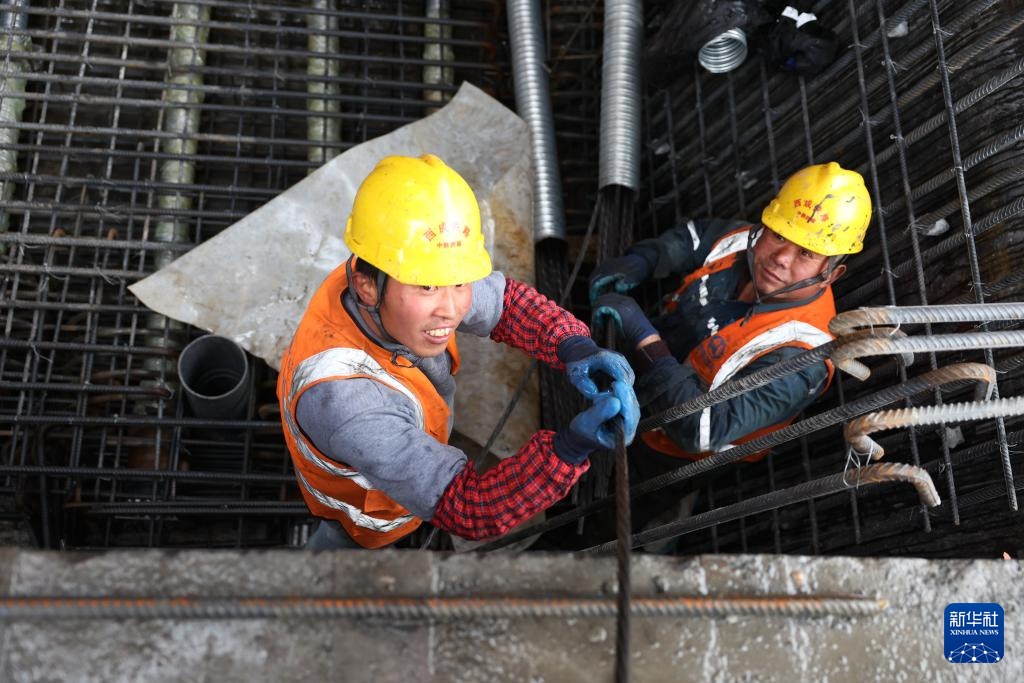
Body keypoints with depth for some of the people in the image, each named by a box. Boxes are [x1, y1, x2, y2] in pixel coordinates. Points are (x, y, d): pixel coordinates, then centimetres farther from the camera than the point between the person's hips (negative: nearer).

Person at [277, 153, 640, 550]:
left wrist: (576, 348, -35)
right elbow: (465, 510, -46)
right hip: (366, 506, -5)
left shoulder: (403, 269, -32)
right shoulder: (342, 400, -50)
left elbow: (506, 300, -14)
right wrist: (572, 448, -62)